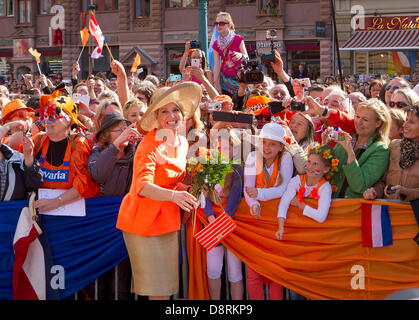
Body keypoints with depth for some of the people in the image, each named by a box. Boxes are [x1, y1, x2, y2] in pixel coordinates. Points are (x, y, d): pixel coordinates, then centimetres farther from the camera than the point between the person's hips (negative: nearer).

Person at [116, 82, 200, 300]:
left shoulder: (182, 143, 6)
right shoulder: (149, 145, -18)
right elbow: (143, 186, -34)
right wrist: (173, 195, -50)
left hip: (167, 220, 7)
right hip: (144, 219, -7)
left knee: (166, 284, 10)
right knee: (156, 287, -5)